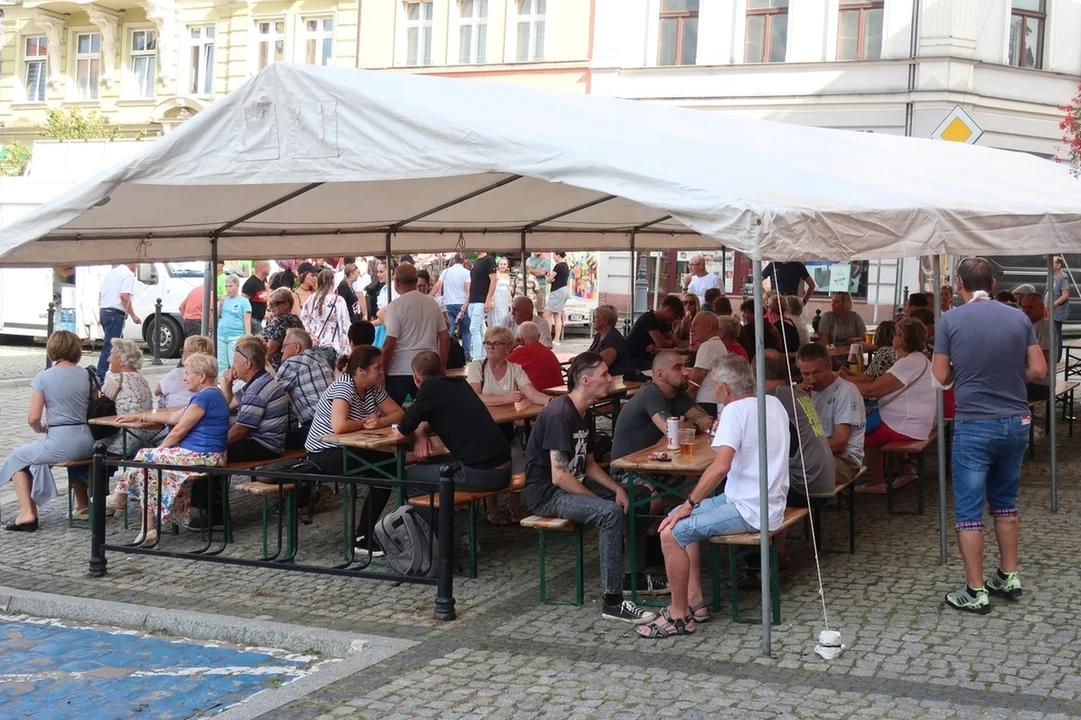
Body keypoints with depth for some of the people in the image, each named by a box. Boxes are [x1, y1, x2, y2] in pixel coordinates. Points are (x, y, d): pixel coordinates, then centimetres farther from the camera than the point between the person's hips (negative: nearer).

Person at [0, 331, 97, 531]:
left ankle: (27, 513, 9)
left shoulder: (42, 378, -6)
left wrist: (41, 429, 12)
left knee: (17, 457, 20)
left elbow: (33, 418, -9)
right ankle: (83, 505, 43)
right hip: (88, 443, 5)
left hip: (60, 444, -5)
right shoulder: (87, 375, 5)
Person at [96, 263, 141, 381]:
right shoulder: (128, 274, -8)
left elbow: (100, 294, 21)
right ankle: (100, 377, -11)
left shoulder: (111, 272, 19)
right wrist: (133, 315, -13)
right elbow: (124, 296, -19)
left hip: (104, 312, 9)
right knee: (109, 347, -8)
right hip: (116, 314, -9)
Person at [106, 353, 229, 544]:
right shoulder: (211, 395, 18)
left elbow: (179, 431, -13)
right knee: (148, 460, 12)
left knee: (145, 458, 1)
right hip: (202, 455, 10)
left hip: (200, 457, -10)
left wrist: (159, 449, 3)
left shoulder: (205, 397, -15)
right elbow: (173, 417, 25)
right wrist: (139, 416, 29)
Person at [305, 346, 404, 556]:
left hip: (347, 450, 8)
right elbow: (338, 426, -37)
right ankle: (362, 537, -12)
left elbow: (398, 413, 2)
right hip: (324, 455, -8)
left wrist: (380, 422, -19)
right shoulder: (343, 387, -23)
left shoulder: (373, 388, 2)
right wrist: (365, 423, -18)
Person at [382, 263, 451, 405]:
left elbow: (390, 344, -14)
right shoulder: (432, 303, 7)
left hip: (400, 370, -5)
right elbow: (445, 338, 11)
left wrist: (382, 372, -5)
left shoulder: (397, 305, -10)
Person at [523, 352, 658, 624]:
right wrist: (600, 499, -19)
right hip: (546, 493, -10)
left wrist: (617, 489, 1)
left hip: (571, 484, 10)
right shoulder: (559, 415, -22)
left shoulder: (581, 413, 9)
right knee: (612, 513, -28)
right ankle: (611, 601, -24)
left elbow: (588, 464, 16)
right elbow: (559, 477, -26)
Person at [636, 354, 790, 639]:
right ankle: (695, 602, 17)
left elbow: (720, 466, -29)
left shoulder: (735, 410, -18)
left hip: (748, 510, -10)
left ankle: (679, 616, -2)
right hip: (768, 503, 10)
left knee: (671, 532, -13)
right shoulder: (773, 403, 8)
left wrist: (689, 505, -22)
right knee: (682, 520, 18)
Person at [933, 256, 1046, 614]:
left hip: (974, 425, -4)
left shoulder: (951, 320, -8)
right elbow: (1038, 371, 2)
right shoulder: (1019, 318, 1)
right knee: (1005, 503, 21)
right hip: (1016, 422, 4)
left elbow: (941, 377, -5)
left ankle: (976, 592, 4)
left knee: (969, 510, 3)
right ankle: (1009, 577, 27)